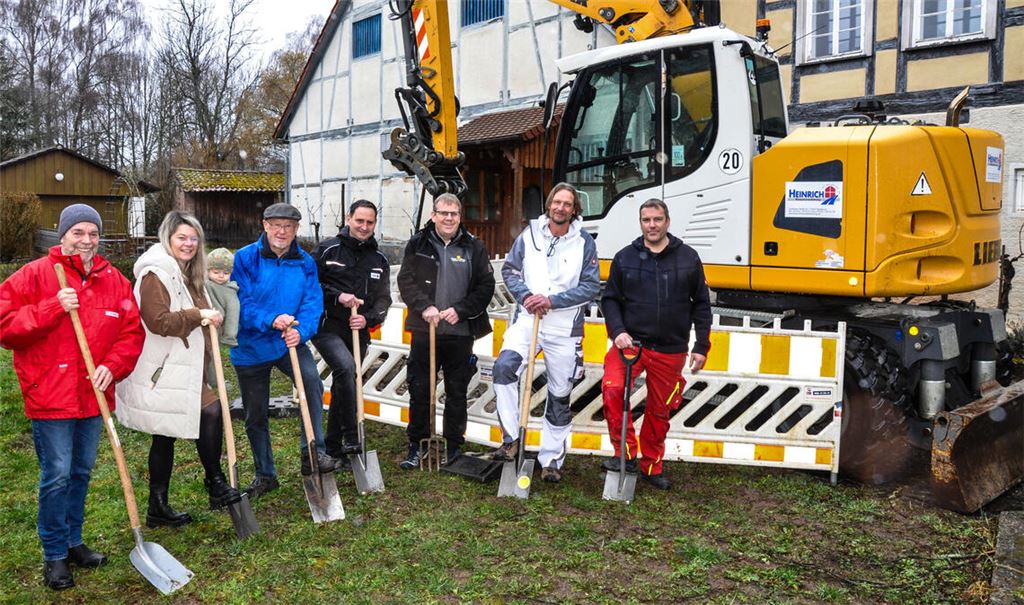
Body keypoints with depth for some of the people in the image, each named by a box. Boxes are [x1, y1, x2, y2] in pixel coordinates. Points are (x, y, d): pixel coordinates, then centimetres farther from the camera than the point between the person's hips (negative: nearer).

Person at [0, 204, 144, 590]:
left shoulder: (115, 281, 7)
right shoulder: (34, 275, -4)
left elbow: (131, 332, 6)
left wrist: (112, 367, -10)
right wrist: (53, 308, -21)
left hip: (94, 396, 5)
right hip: (50, 396, -4)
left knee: (82, 472, 16)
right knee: (57, 475, -1)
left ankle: (73, 541, 33)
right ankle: (54, 555, 15)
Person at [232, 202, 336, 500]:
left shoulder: (305, 263, -1)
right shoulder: (245, 258, -9)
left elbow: (313, 303, -9)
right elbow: (240, 303, -16)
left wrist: (300, 330, -27)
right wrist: (271, 320, -31)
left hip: (289, 343, 1)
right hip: (250, 347, 0)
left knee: (312, 380, -30)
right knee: (255, 416, 11)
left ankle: (312, 452, -18)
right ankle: (265, 475, 31)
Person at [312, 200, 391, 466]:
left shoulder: (380, 260, 9)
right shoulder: (327, 250, -3)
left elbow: (383, 298, 8)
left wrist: (368, 318, -11)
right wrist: (337, 296, -16)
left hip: (358, 333, 5)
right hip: (327, 327, -4)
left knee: (342, 390, 12)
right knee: (346, 367, -30)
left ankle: (333, 449, 25)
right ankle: (351, 438, -24)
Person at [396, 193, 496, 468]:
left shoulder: (474, 247, 3)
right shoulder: (417, 244, 4)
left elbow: (486, 286, 0)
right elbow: (405, 280, -1)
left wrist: (460, 310, -11)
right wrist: (424, 307, -16)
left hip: (460, 333, 0)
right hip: (424, 330, 1)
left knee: (457, 391, 9)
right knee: (419, 390, 6)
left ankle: (454, 444, 23)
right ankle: (416, 445, 20)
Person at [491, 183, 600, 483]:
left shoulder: (584, 242, -1)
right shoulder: (530, 233, 3)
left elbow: (591, 286, -5)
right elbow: (510, 269, 9)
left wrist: (552, 300, -15)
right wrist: (526, 295, -10)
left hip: (565, 328, 0)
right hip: (527, 319, 1)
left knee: (559, 397, 8)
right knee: (504, 365, -26)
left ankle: (551, 460, 23)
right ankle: (510, 439, -14)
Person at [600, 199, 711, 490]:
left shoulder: (688, 258, 4)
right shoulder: (624, 258, 3)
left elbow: (701, 304, 8)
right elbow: (610, 299, 6)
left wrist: (701, 346, 4)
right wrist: (617, 331, -11)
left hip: (671, 351, 1)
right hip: (631, 341, -1)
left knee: (659, 411, 10)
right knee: (612, 388, -25)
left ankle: (651, 467, 30)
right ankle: (625, 453, -10)